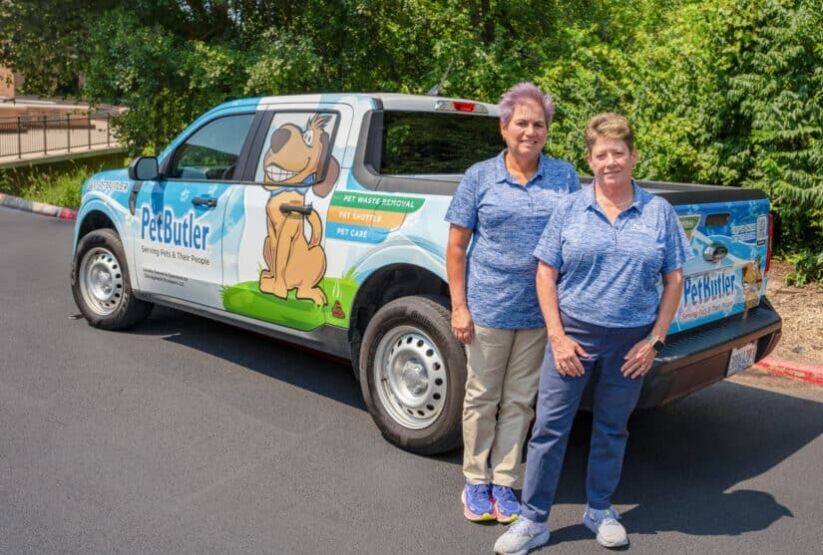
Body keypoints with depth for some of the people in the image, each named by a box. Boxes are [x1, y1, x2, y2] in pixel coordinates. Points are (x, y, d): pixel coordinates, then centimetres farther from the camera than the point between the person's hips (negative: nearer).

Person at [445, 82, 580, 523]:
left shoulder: (564, 177, 3)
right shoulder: (480, 177, -1)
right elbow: (456, 246, 0)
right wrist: (458, 306, -7)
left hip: (540, 312, 2)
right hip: (488, 308, -1)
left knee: (519, 402, 12)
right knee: (481, 398, 10)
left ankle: (504, 484, 26)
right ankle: (476, 482, 27)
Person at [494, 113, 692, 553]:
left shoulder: (659, 213, 2)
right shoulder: (570, 210, 0)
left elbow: (674, 280, 5)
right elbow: (546, 274, -1)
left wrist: (655, 339, -2)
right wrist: (558, 336, -8)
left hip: (631, 343, 1)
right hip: (573, 335, -1)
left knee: (612, 429, 15)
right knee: (550, 426, 1)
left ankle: (600, 510, 33)